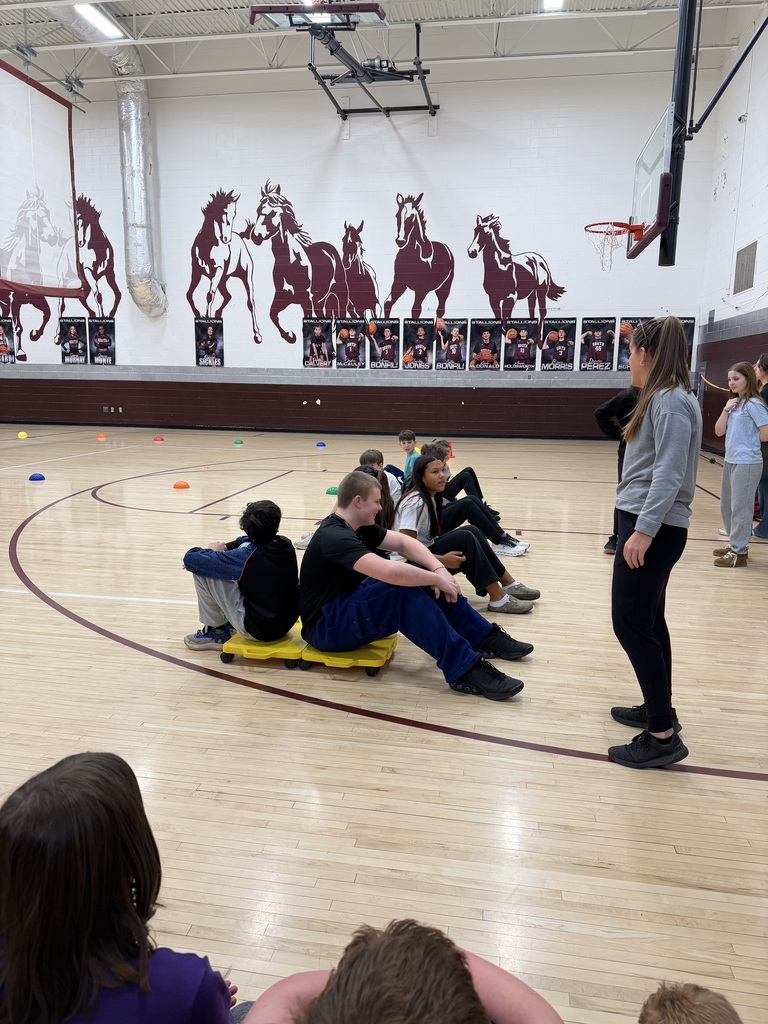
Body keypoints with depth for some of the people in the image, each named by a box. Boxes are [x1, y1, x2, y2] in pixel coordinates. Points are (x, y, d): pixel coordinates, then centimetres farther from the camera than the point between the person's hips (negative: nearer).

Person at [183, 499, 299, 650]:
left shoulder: (245, 557, -22)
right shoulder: (286, 545, -5)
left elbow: (190, 558, -16)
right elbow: (251, 542, 18)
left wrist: (213, 550, 5)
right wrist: (225, 547, 5)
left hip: (257, 629, -6)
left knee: (202, 571, -7)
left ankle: (216, 631, 15)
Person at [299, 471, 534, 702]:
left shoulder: (357, 526, 5)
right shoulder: (334, 537, -26)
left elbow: (403, 542, 1)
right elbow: (390, 572, -39)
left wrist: (439, 569, -15)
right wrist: (437, 579, -26)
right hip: (326, 626, -10)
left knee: (422, 573, -2)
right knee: (403, 591, -31)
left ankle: (484, 637, 4)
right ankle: (464, 670, -29)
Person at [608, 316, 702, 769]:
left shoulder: (670, 401, -15)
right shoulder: (662, 398, 16)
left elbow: (670, 474, -23)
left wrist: (643, 530, -28)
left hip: (653, 528, -10)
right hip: (647, 522, 10)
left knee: (631, 623, -7)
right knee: (648, 620, 16)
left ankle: (663, 735, 0)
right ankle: (658, 707, 29)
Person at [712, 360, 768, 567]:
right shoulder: (733, 403, 11)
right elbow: (719, 431, 8)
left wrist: (748, 441, -1)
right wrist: (726, 409, -4)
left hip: (747, 463, -9)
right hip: (729, 461, 9)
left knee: (740, 507, -4)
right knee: (726, 506, 16)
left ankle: (739, 553, 4)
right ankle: (734, 545, 29)